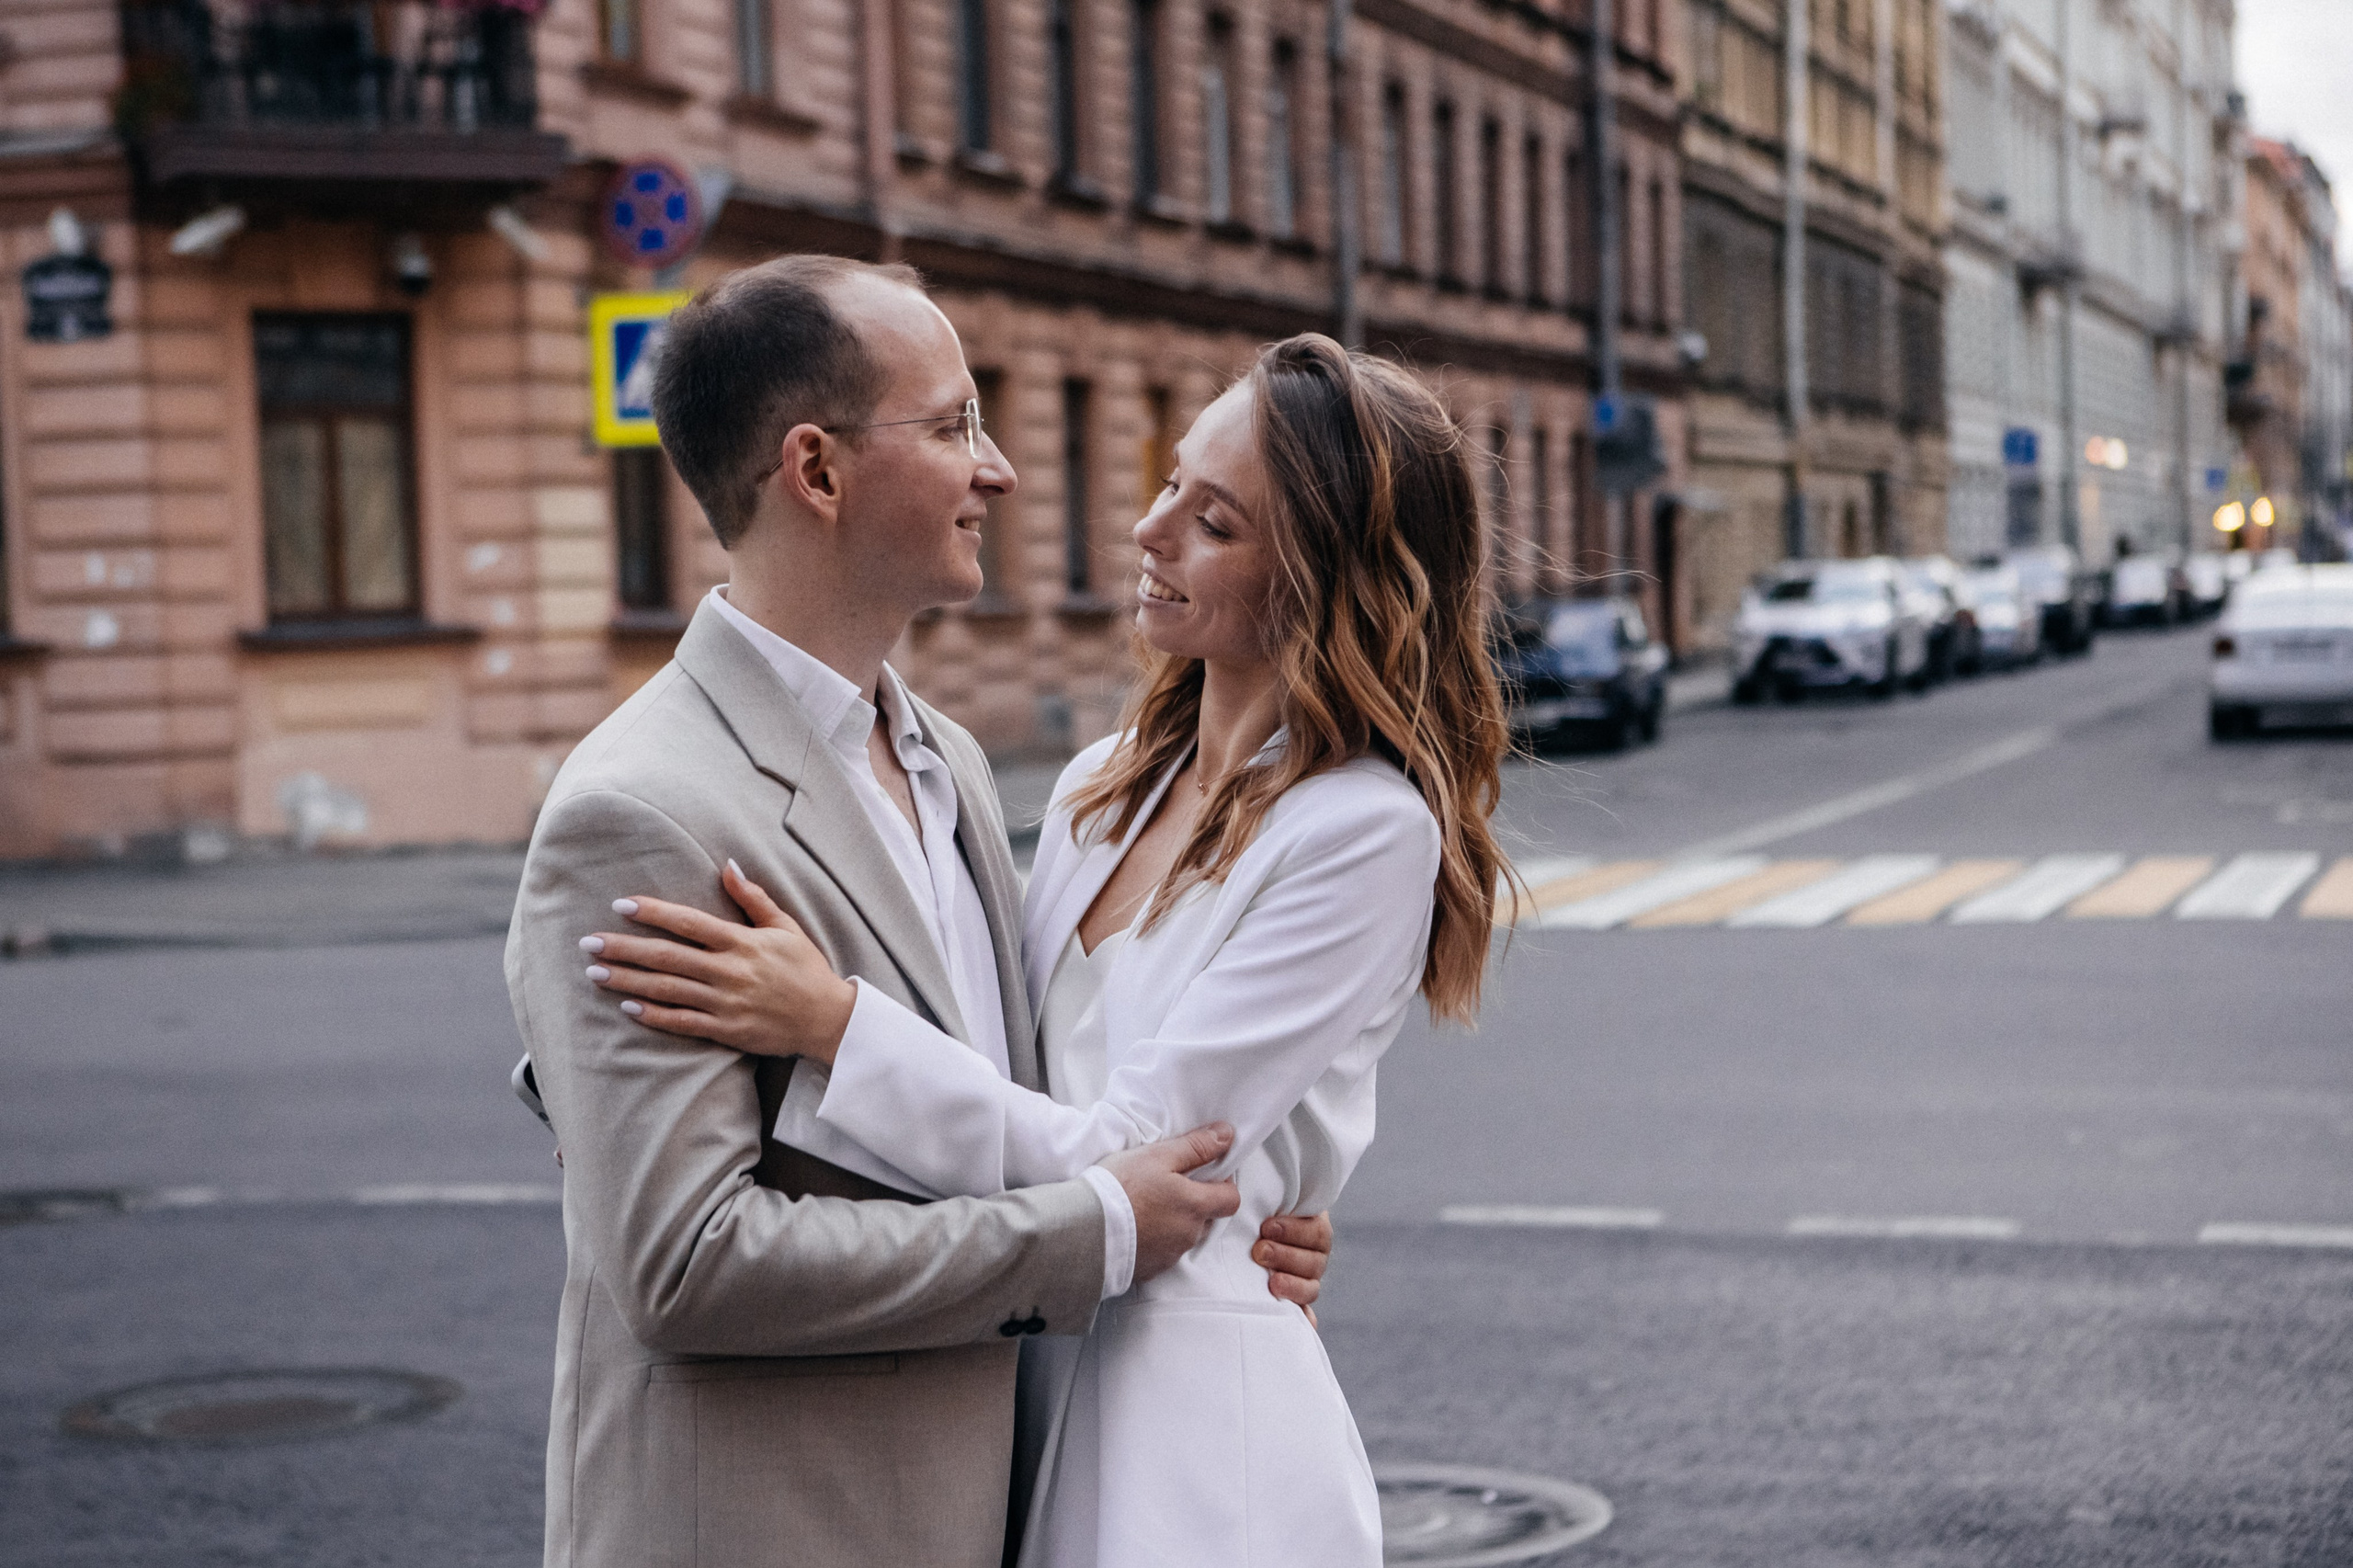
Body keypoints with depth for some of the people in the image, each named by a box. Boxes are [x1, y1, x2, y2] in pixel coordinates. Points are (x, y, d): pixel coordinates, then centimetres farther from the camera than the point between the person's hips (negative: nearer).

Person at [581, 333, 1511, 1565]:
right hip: (1036, 1390, 7)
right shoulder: (1101, 788, 8)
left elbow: (1130, 1164, -19)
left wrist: (832, 1022, -24)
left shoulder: (1368, 830, -16)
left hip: (1201, 1450, -7)